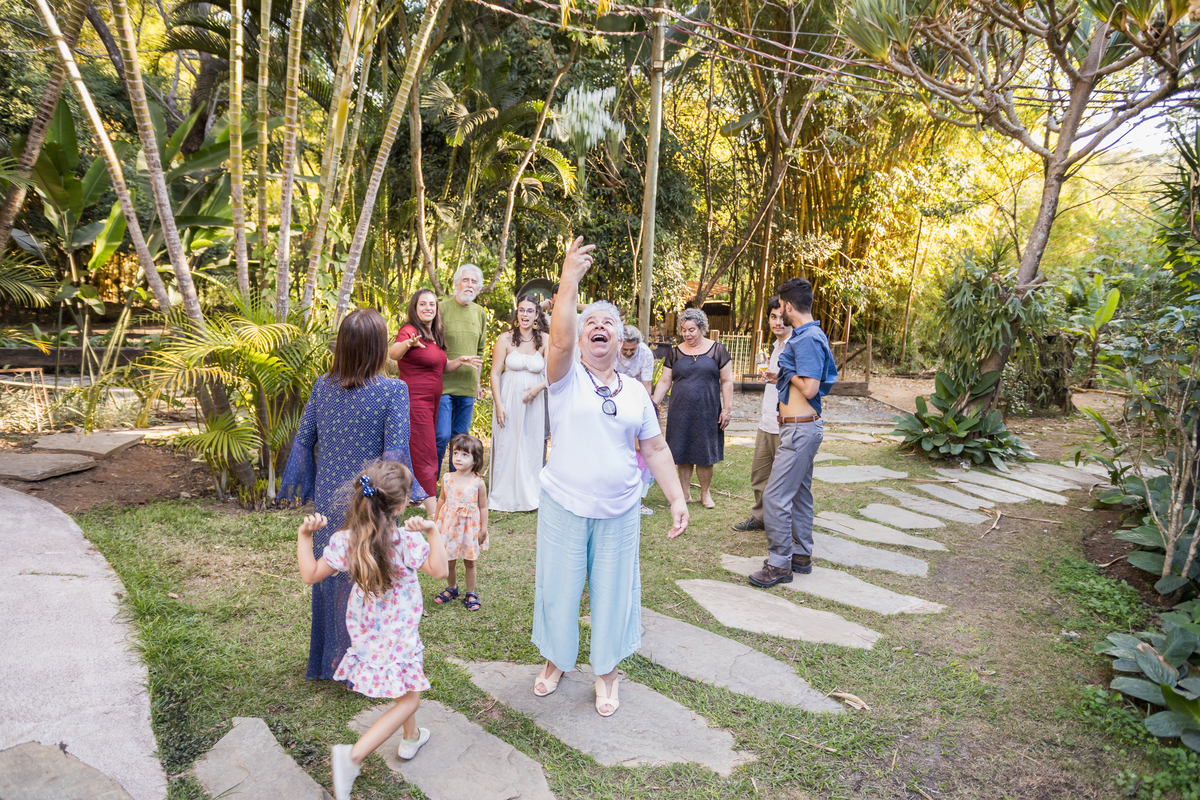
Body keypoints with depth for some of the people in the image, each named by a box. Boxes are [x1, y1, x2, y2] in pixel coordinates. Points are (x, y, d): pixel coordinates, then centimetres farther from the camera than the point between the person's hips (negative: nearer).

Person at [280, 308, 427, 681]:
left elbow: (303, 440, 5)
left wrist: (307, 484, 19)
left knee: (329, 579, 21)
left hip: (328, 501, 5)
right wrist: (408, 491, -7)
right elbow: (396, 452, -19)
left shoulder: (323, 386, -1)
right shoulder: (392, 390, -15)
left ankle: (326, 662, 39)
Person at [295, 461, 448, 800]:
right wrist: (433, 531, -24)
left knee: (405, 686, 30)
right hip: (397, 639, -7)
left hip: (366, 633, 7)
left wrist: (304, 536, 0)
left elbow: (310, 575, -3)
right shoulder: (407, 540, -26)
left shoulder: (344, 540, -12)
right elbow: (439, 570, -19)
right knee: (409, 699, 7)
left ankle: (411, 737, 49)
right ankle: (353, 757, -7)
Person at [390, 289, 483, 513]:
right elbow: (392, 354, -33)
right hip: (415, 399, -9)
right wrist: (408, 343, -53)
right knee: (425, 454, -10)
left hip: (432, 400, 9)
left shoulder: (434, 335, 14)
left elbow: (443, 366, 21)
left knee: (422, 451, 16)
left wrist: (460, 361, 2)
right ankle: (432, 510, -10)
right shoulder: (409, 330, -12)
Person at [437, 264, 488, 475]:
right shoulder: (442, 307, -5)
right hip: (443, 384, -5)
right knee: (442, 436, -9)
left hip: (467, 386, 5)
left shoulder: (480, 313, 11)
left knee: (461, 437, 11)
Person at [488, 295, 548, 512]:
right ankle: (505, 497, 16)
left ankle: (530, 497, 19)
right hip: (509, 401, -1)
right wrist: (498, 404, -10)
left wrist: (539, 387, -18)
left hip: (534, 402, 2)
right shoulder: (505, 340, -3)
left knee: (532, 447, 6)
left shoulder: (544, 341, 1)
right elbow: (495, 374, -3)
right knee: (507, 446, 4)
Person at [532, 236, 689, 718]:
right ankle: (556, 660, 38)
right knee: (559, 587, 12)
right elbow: (559, 341, -26)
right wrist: (570, 283, -30)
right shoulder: (567, 379, -5)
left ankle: (606, 673, 33)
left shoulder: (635, 394, 5)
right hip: (564, 508, -2)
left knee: (612, 591, 12)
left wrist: (677, 498, 3)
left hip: (619, 513, 2)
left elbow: (656, 449, 8)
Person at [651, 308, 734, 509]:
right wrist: (653, 405, -4)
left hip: (707, 413, -2)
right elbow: (664, 382, 6)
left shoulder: (717, 350, 2)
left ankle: (705, 493, 21)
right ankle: (685, 493, 20)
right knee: (683, 454, 7)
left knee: (705, 454, 4)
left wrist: (727, 409, -3)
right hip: (680, 413, 2)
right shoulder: (675, 353, 7)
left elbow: (727, 381, 2)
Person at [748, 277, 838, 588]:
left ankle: (779, 564, 1)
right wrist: (783, 377, 18)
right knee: (800, 492, 18)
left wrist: (789, 373, -9)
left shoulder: (806, 338, -19)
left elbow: (809, 388, -24)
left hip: (800, 429, -11)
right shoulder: (810, 335, 13)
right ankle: (801, 555, 29)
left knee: (775, 496, -8)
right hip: (803, 426, 11)